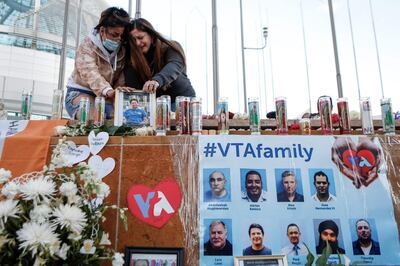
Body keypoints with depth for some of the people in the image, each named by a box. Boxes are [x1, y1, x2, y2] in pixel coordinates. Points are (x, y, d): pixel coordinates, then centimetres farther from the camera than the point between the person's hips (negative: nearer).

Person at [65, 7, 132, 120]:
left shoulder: (122, 50, 1)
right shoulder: (87, 46, -15)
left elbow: (121, 78, -7)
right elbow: (90, 73, -34)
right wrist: (109, 91, -53)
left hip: (107, 96, 5)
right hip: (80, 93, -4)